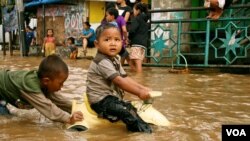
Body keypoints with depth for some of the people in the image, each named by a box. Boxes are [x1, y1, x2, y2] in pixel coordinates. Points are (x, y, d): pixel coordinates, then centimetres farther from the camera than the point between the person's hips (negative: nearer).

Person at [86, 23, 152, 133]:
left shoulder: (115, 60, 12)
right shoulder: (102, 62, -22)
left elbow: (125, 78, 10)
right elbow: (119, 81, -27)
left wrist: (142, 88, -2)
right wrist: (139, 92, -25)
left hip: (111, 97, 11)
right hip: (101, 100, -11)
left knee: (130, 108, 3)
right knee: (125, 111, -26)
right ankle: (142, 129, -31)